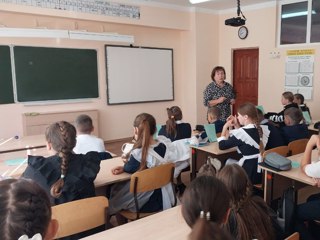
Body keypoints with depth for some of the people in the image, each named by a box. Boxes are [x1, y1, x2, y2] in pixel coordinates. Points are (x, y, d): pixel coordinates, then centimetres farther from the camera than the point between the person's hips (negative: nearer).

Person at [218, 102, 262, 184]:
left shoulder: (242, 132, -21)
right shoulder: (257, 129, 3)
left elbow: (222, 146, -17)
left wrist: (225, 127, -7)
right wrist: (236, 125, 8)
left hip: (250, 172, -8)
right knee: (229, 161, 23)